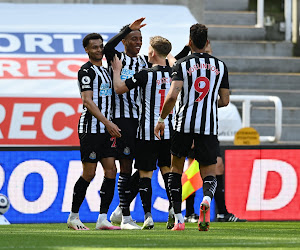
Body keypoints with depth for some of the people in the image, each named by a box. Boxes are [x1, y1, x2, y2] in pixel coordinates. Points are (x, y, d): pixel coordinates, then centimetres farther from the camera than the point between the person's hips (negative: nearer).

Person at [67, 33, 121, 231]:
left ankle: (102, 219, 0)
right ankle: (73, 217, 7)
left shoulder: (105, 71, 20)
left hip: (106, 129, 8)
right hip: (90, 128, -8)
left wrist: (111, 126, 18)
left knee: (111, 171, -1)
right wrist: (107, 123, -22)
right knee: (89, 173, -5)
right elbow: (87, 101, -17)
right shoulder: (87, 71, -8)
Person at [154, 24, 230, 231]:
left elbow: (172, 96, -15)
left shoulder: (182, 64, -3)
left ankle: (178, 219, 11)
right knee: (209, 174, 5)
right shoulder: (220, 66, 7)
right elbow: (224, 101, 9)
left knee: (176, 169, 17)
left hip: (184, 123, -1)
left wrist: (161, 119, -2)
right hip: (209, 126, 1)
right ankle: (207, 199, -31)